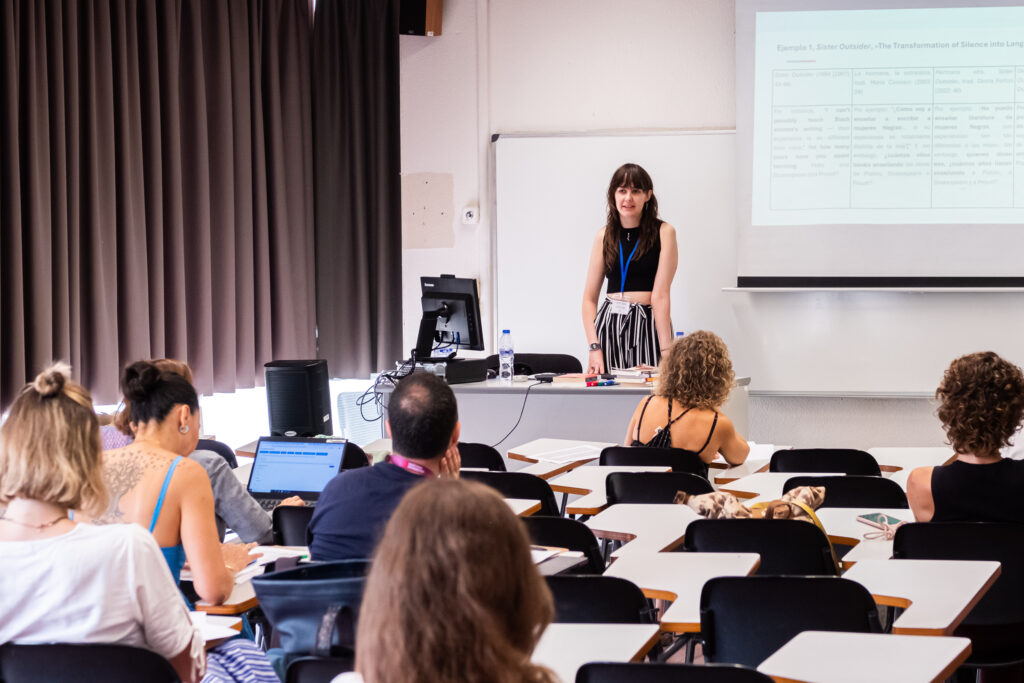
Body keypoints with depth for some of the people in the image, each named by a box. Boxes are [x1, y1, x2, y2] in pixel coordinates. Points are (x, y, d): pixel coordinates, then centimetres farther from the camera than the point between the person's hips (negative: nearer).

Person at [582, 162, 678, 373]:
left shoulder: (663, 233, -1)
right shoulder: (605, 235, 9)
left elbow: (660, 295, -8)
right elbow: (589, 298, 8)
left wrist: (666, 352, -14)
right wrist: (594, 347, -4)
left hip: (648, 324, -3)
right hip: (609, 323, 3)